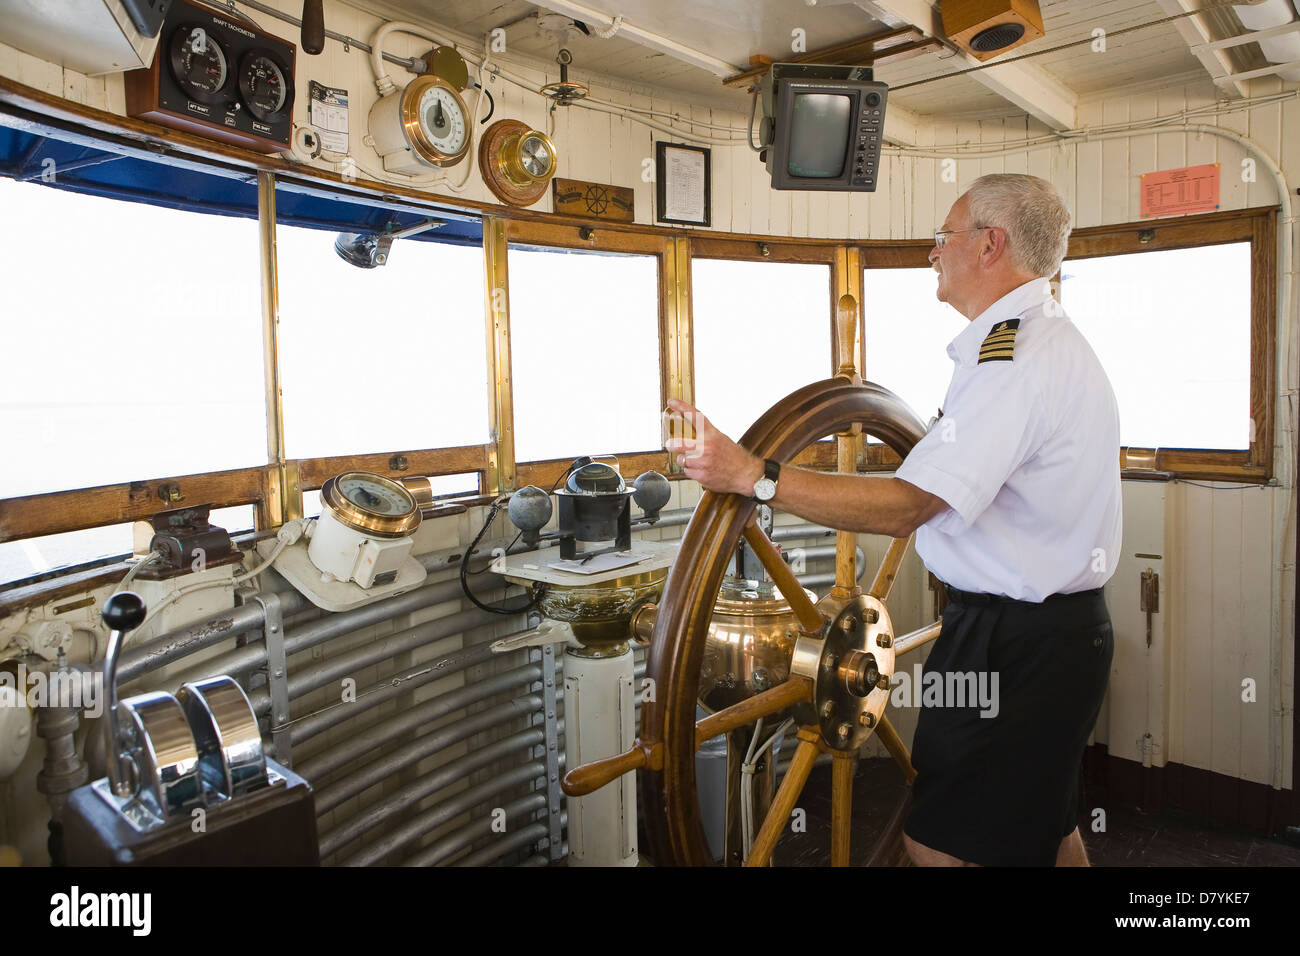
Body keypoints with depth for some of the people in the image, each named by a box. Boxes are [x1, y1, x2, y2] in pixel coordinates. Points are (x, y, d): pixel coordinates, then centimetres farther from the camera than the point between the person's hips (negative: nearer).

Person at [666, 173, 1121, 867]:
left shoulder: (1014, 357, -21)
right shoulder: (1052, 339, 15)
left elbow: (906, 507, -28)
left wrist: (752, 475, -29)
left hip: (1016, 645, -11)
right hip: (1063, 626, 11)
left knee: (942, 843, -3)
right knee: (1042, 823, 24)